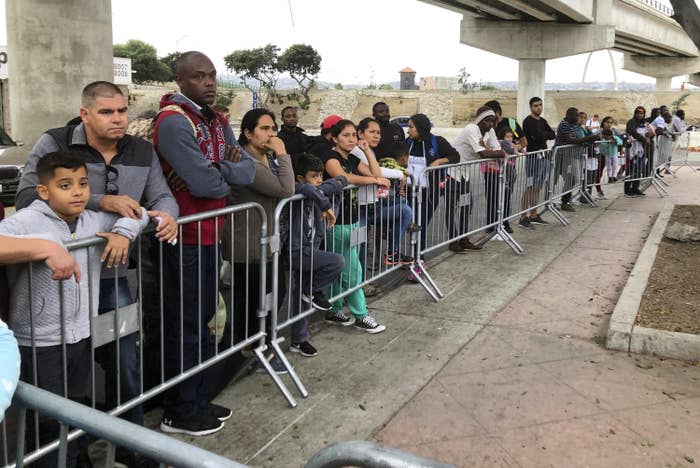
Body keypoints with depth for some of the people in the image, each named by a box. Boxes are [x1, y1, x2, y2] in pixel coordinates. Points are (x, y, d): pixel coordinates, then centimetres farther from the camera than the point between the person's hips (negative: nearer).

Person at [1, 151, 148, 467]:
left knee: (77, 411, 25)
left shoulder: (94, 220, 2)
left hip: (81, 336, 6)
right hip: (39, 343, -6)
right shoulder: (26, 221, -17)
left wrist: (124, 231, -7)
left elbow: (136, 212, 13)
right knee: (51, 423, 8)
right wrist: (44, 246, -43)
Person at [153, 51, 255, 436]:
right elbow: (206, 184, -24)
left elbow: (247, 171, 1)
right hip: (184, 238, -9)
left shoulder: (217, 121, 12)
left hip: (209, 234, 9)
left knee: (202, 319, 17)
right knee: (184, 325, 2)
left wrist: (214, 171, -17)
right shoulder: (173, 121, -16)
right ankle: (178, 413, 18)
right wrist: (228, 175, -3)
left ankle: (197, 400, 32)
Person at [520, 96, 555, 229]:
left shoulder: (542, 121, 17)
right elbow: (538, 136, -20)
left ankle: (534, 215, 18)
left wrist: (542, 135, -7)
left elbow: (553, 135, 8)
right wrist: (546, 134, -1)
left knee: (538, 188, 11)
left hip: (544, 156, 8)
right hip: (533, 157, -8)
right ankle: (523, 217, -6)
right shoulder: (528, 121, -8)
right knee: (530, 188, -9)